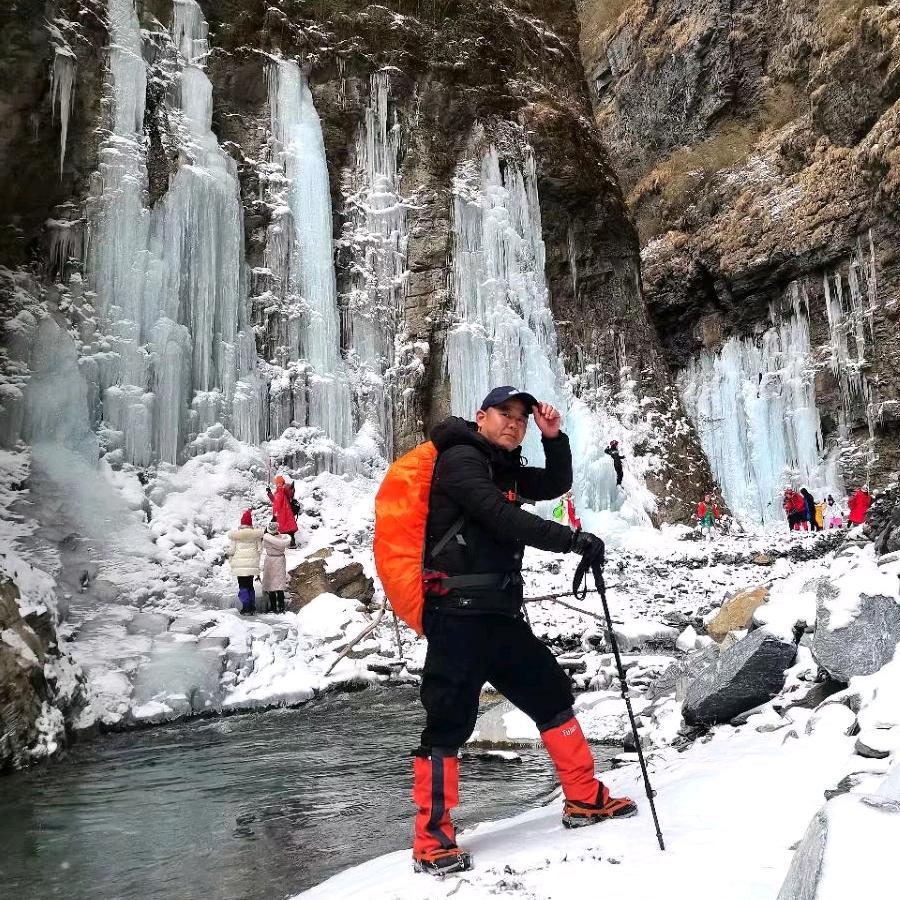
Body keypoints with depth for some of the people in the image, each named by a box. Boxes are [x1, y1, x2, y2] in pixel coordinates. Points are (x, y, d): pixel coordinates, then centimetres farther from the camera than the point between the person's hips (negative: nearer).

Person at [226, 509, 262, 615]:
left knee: (243, 586, 4)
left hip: (240, 565, -2)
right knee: (250, 585, 15)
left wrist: (228, 555, 18)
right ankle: (252, 607, 16)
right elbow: (260, 549, 3)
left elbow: (231, 550, -3)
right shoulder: (256, 535, 1)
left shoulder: (235, 535, -4)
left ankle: (246, 607, -4)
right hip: (252, 564, 2)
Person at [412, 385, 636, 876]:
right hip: (457, 614, -9)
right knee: (448, 723, -6)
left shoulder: (503, 469, 18)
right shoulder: (461, 458, -8)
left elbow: (556, 485, 25)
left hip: (500, 614, 9)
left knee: (554, 697, 14)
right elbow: (502, 518, -18)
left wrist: (553, 437, 9)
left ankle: (585, 800, 29)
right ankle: (432, 841, 6)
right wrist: (571, 539, -17)